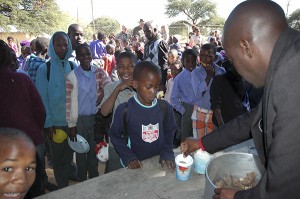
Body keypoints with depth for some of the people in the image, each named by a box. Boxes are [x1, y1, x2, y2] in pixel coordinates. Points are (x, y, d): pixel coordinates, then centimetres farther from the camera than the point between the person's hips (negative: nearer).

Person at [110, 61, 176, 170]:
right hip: (136, 165, -2)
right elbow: (115, 135, -2)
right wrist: (128, 157, -9)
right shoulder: (124, 110, -12)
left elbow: (169, 132, 8)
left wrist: (167, 153, -3)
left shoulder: (165, 107, -4)